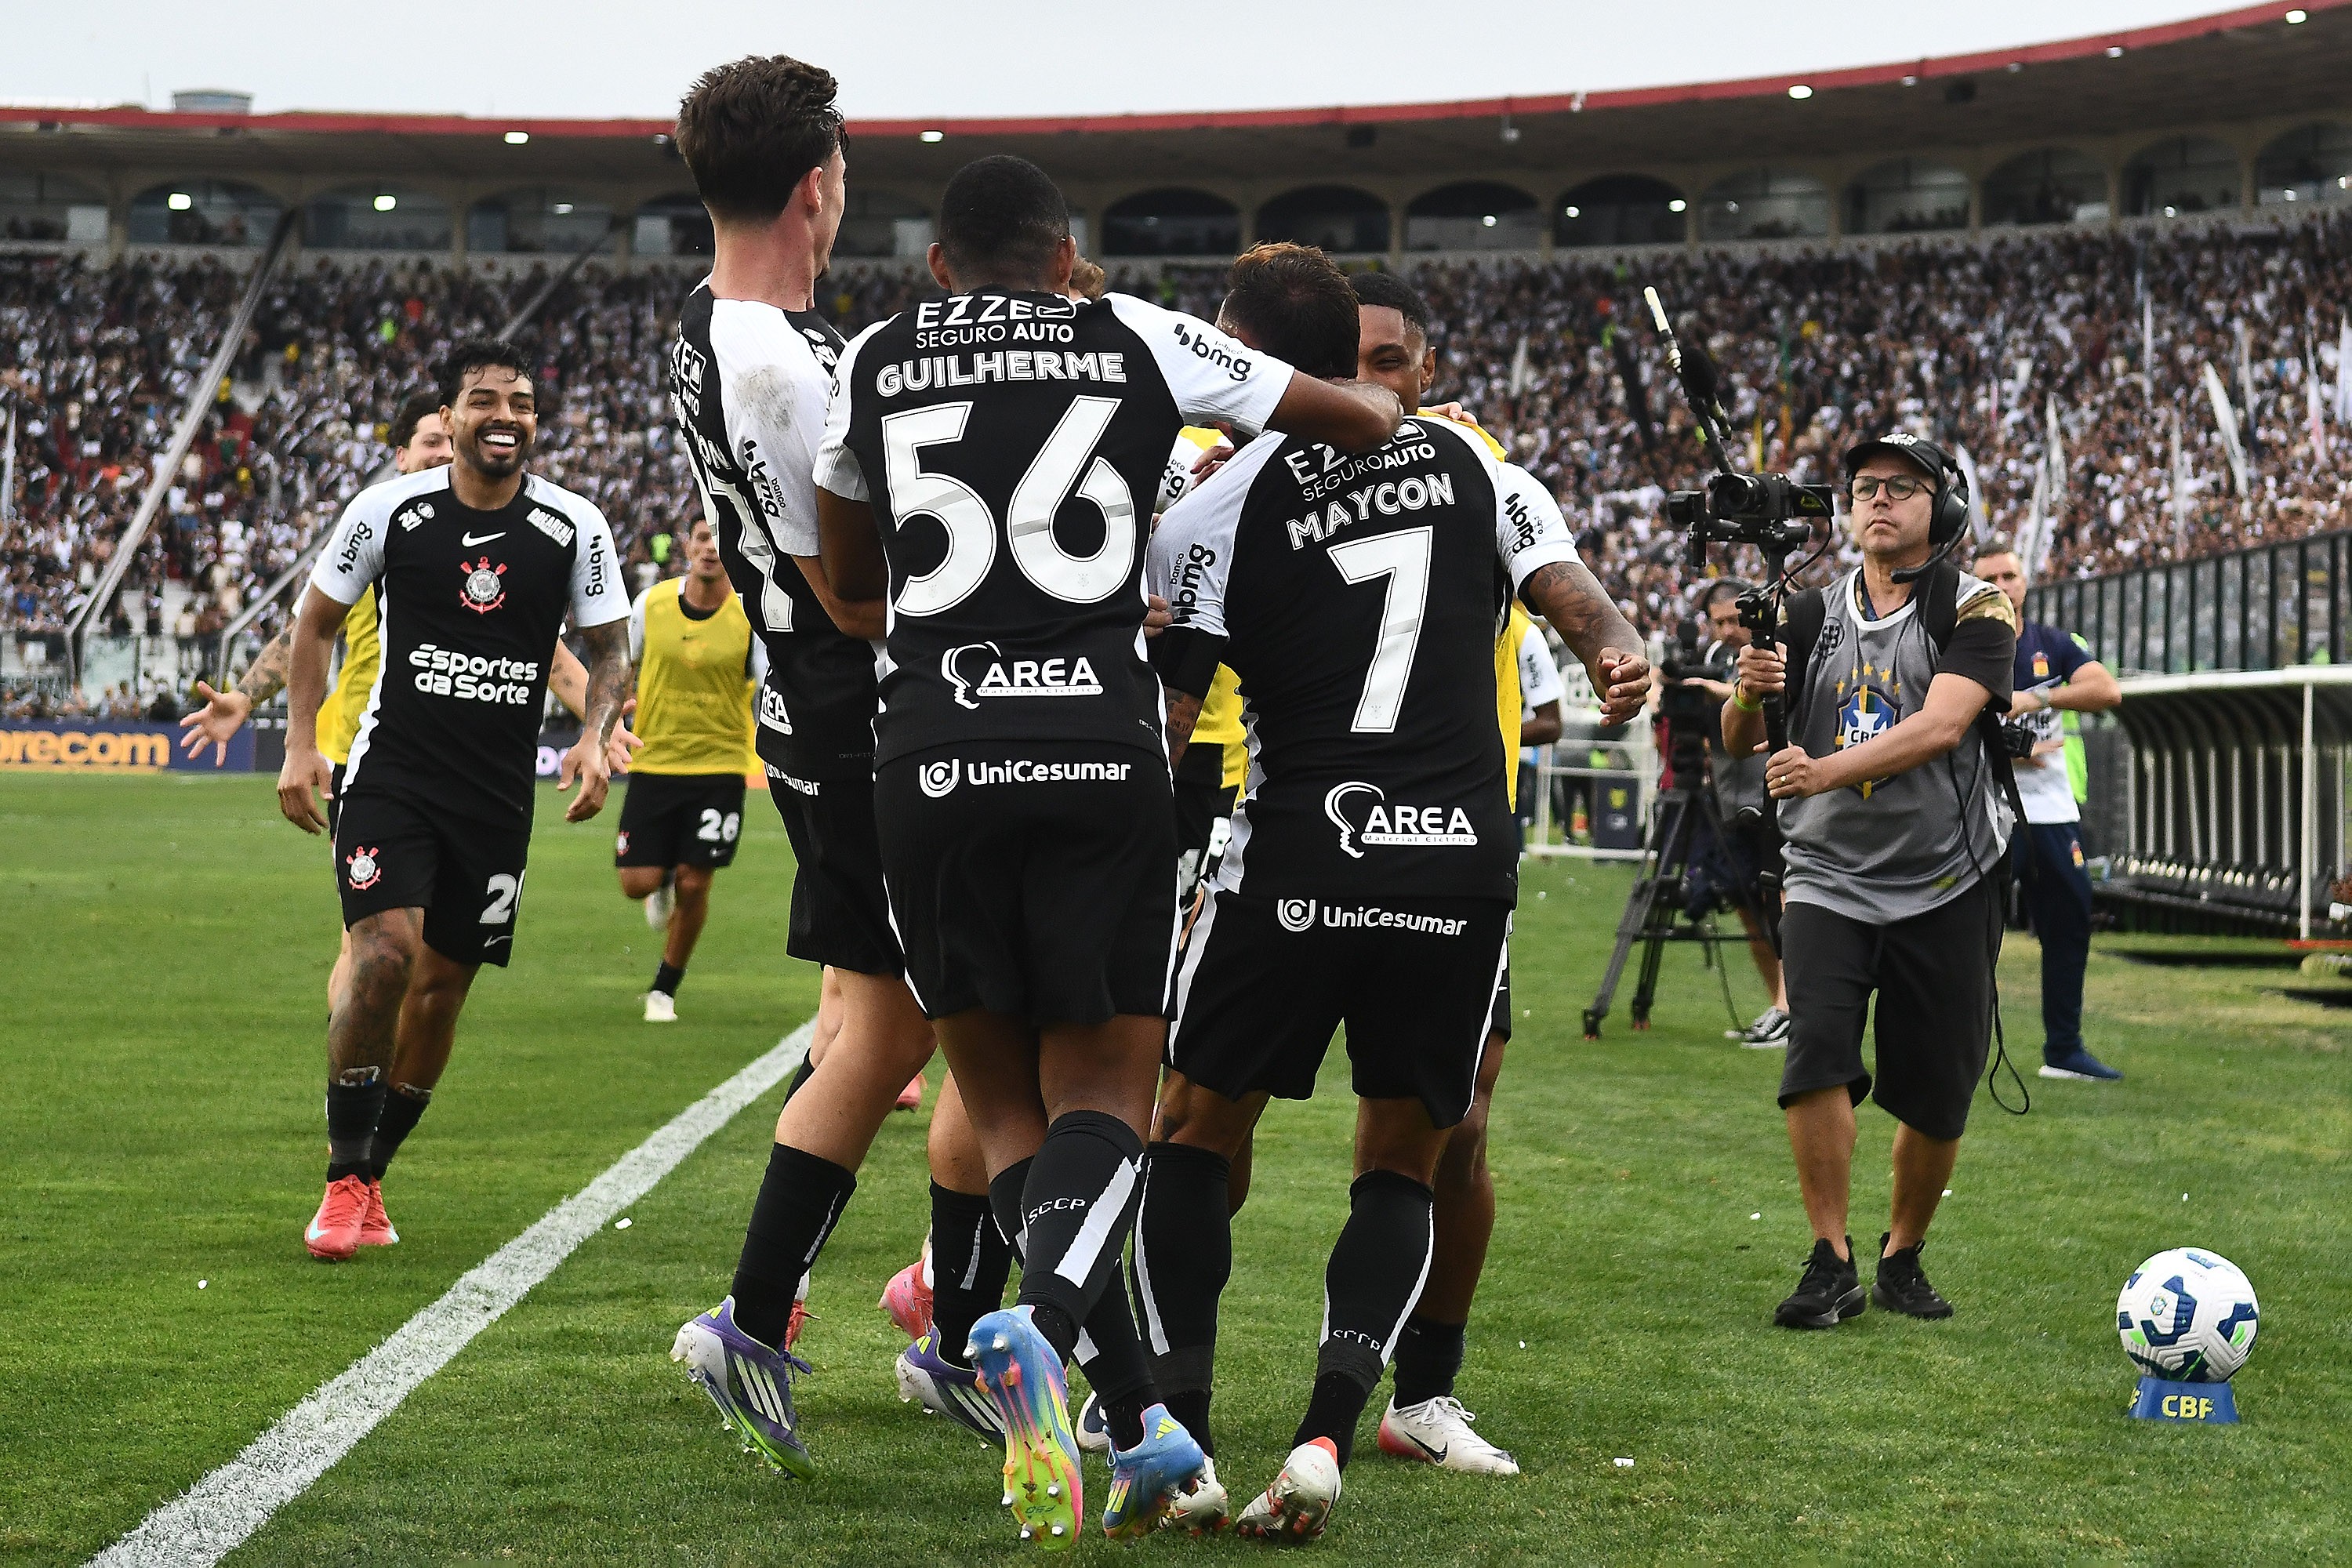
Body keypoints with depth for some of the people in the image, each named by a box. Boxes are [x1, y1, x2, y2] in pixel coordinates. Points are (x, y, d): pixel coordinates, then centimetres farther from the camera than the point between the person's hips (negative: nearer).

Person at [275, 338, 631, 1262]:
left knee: (443, 985, 7)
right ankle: (344, 1178, -7)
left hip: (498, 795, 2)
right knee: (384, 951, -20)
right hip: (391, 772, -2)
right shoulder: (390, 510, -5)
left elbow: (609, 649, 9)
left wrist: (595, 739, -10)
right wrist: (301, 744, -2)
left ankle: (370, 1172, 25)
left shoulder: (575, 528, -2)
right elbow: (317, 623, 8)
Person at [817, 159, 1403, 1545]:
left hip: (936, 754, 1)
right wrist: (1387, 408, 42)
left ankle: (1140, 1428, 2)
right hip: (1103, 747, -1)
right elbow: (1361, 419, 19)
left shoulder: (874, 364, 13)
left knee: (1007, 1102, 11)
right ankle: (1046, 1324, -26)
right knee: (1101, 1088, 5)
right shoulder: (1140, 342, 9)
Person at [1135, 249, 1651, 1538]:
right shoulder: (1463, 458, 10)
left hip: (1298, 860, -3)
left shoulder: (1215, 511, -1)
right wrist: (1621, 657, 21)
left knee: (1192, 1132, 14)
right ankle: (1326, 1435, -6)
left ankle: (1179, 1443, 4)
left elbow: (1159, 731, 1)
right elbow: (1578, 603, 8)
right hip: (1466, 863, 3)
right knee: (1403, 1165, 13)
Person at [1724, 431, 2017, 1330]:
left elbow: (1941, 725, -18)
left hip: (1945, 886, -1)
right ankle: (1830, 1266, -12)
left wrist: (1828, 770, -29)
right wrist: (1749, 691, -15)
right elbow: (1739, 744, 8)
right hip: (1828, 878, 2)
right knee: (1817, 1053, -19)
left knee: (1937, 1096, 0)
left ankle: (1903, 1259, 21)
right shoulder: (1812, 616, 10)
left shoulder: (1975, 611, -2)